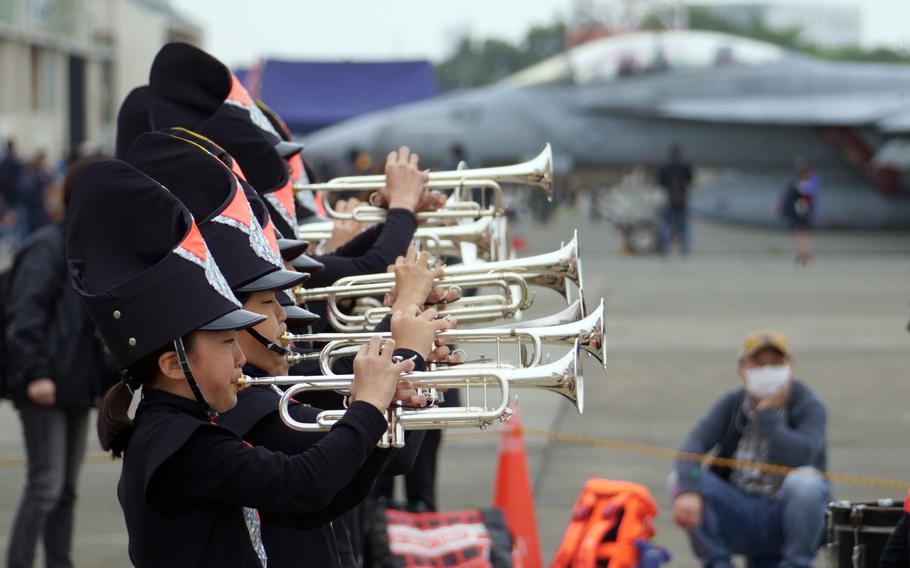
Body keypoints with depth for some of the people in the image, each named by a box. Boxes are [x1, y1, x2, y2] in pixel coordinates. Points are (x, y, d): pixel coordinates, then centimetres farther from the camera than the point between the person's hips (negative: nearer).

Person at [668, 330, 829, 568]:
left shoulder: (809, 406, -9)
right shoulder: (731, 404, 1)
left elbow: (798, 457, -29)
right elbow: (694, 444, -17)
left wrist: (767, 412, -19)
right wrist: (688, 490, -37)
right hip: (738, 515, 3)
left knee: (805, 481, -34)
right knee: (679, 478, -19)